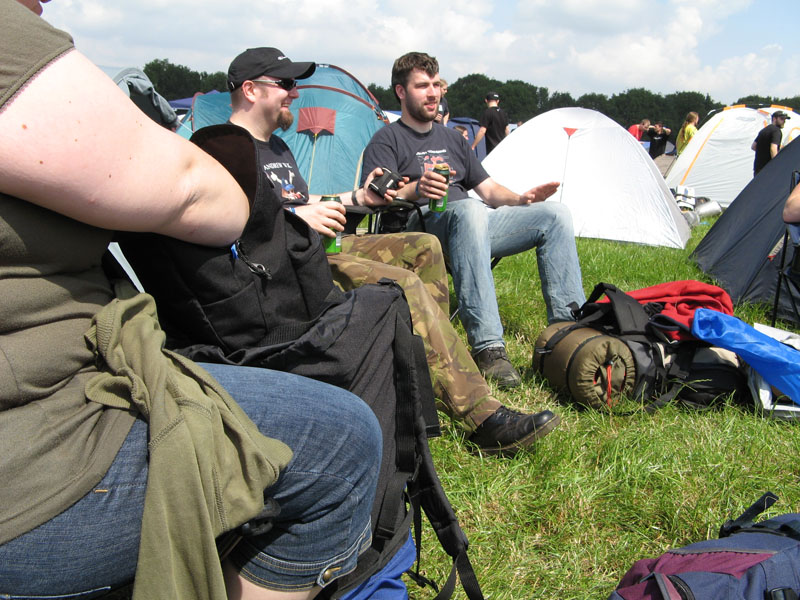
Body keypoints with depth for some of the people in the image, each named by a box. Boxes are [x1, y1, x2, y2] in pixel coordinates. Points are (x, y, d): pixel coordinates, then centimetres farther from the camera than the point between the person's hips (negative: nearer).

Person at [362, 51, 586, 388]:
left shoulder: (451, 138, 28)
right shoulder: (387, 140, 7)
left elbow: (488, 190, 25)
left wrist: (521, 199, 4)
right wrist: (416, 189, -31)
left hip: (475, 221, 7)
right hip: (424, 226, -7)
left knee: (555, 214, -9)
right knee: (470, 210, -40)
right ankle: (487, 347, -44)